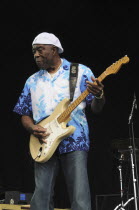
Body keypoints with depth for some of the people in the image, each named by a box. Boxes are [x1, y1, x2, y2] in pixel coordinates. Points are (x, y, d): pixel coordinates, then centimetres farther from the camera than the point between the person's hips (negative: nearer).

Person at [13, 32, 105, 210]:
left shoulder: (81, 72, 6)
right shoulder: (32, 81, 17)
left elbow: (96, 109, 3)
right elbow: (25, 115, 19)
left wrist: (98, 96, -21)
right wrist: (32, 128, -4)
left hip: (75, 143, -3)